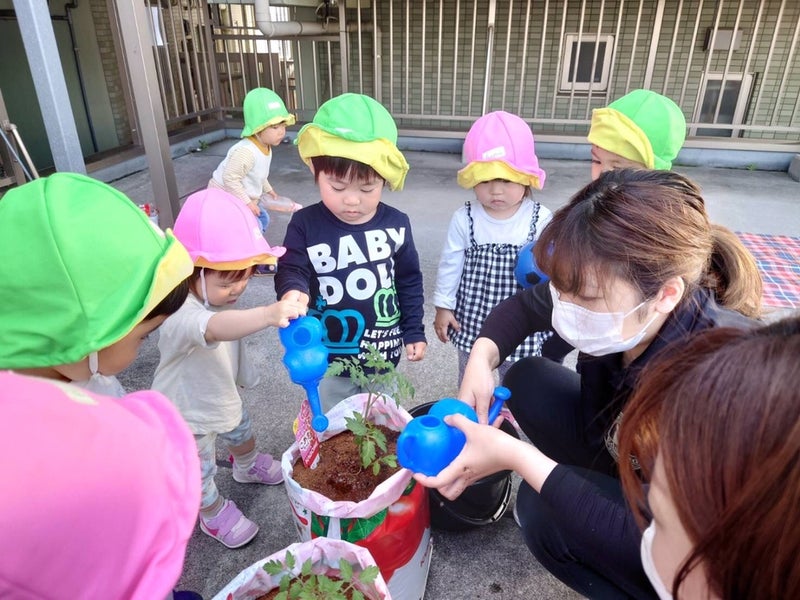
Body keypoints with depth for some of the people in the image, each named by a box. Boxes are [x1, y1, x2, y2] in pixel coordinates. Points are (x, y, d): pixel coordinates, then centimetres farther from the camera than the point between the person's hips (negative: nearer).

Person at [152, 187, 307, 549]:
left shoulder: (220, 297, -12)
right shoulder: (181, 315, -41)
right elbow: (215, 328, -65)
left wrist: (242, 377, 19)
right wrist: (268, 314, -81)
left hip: (223, 395, 8)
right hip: (189, 415, -8)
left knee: (241, 434, 32)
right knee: (200, 473, 15)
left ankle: (248, 467, 63)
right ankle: (214, 514, 44)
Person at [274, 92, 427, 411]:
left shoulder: (396, 224, -11)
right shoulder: (305, 224, -16)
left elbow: (409, 281, 0)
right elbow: (291, 271, -12)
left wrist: (414, 331, 3)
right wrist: (293, 292, -37)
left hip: (382, 353, 2)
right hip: (328, 357, -1)